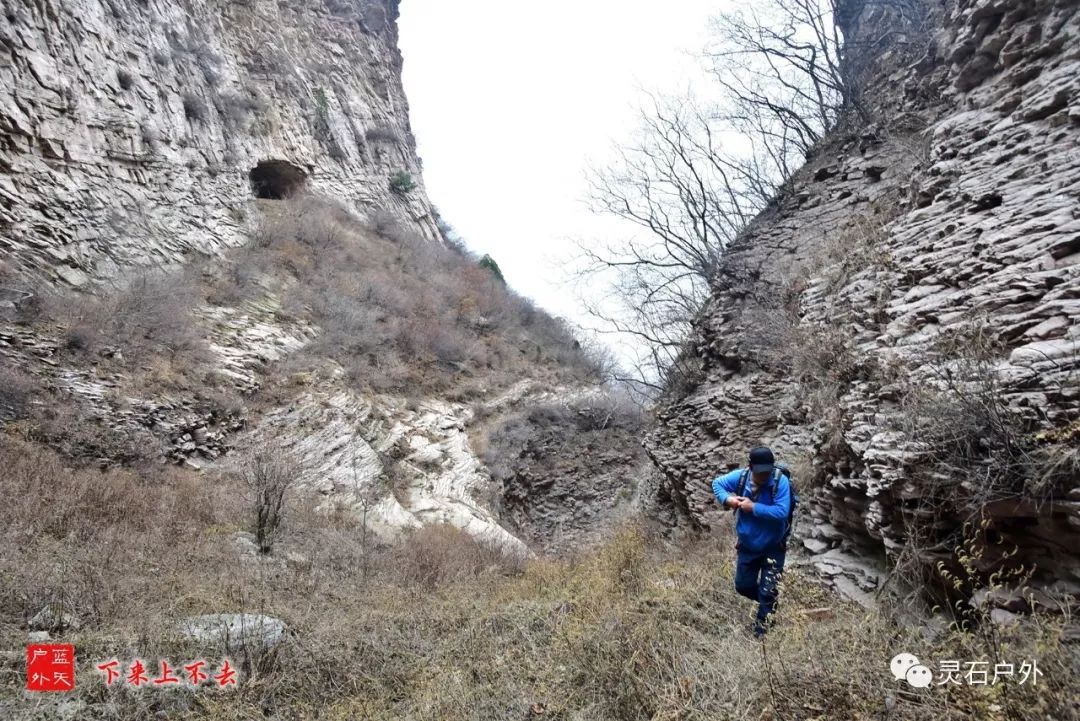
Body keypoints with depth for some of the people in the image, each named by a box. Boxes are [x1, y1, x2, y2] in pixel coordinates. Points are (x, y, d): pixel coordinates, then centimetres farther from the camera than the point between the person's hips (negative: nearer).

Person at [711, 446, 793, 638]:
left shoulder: (781, 481, -25)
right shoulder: (740, 476, -15)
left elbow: (782, 512, -32)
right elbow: (717, 483, 1)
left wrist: (753, 507, -29)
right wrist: (727, 499, -18)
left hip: (773, 548, -4)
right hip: (747, 546, 4)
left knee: (768, 592, 4)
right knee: (743, 586, 18)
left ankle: (761, 627, 27)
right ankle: (770, 604, 46)